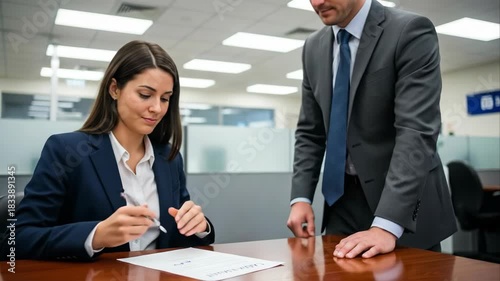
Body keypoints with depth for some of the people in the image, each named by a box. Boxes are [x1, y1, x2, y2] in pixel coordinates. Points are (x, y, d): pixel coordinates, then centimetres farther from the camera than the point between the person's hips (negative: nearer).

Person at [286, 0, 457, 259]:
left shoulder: (410, 31, -13)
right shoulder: (314, 48, 5)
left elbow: (417, 131, -23)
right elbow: (310, 132, 8)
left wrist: (387, 225, -31)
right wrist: (301, 197, -4)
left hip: (405, 203, -4)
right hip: (342, 199, 5)